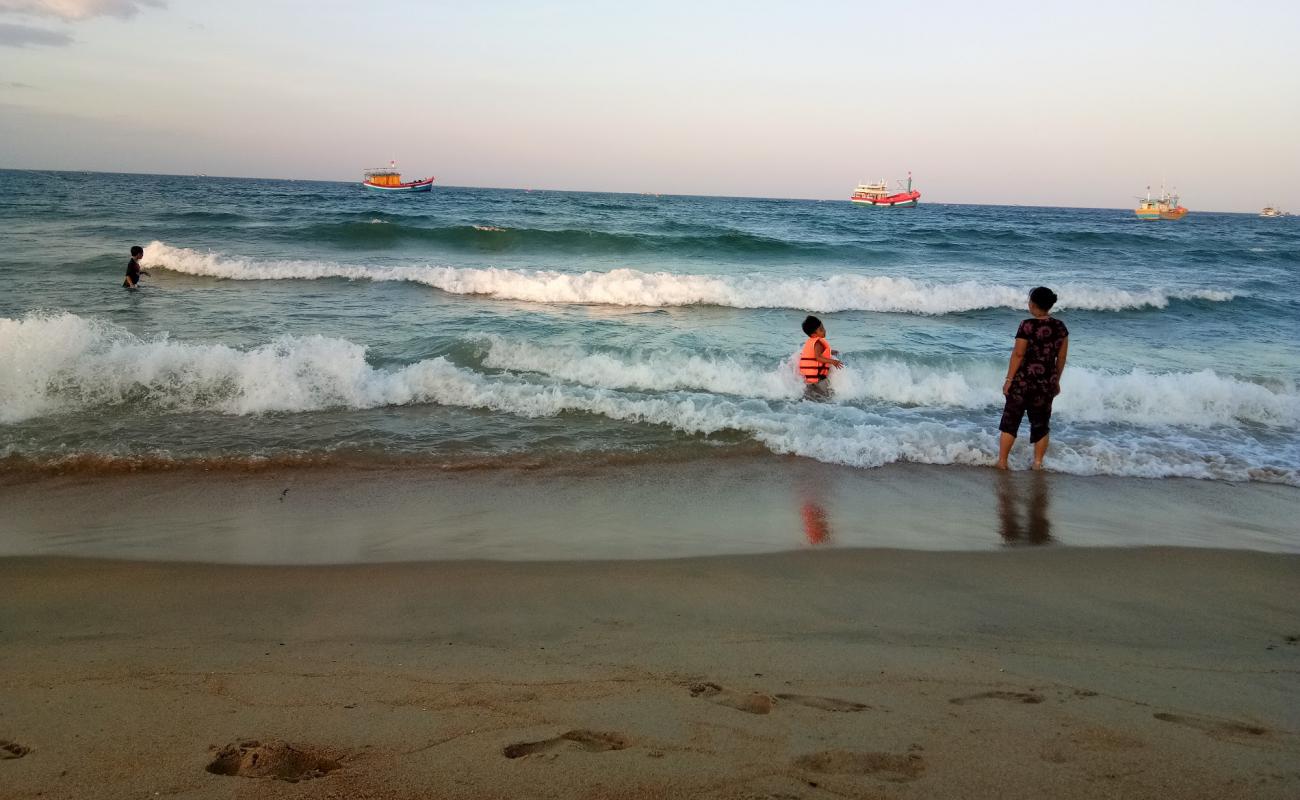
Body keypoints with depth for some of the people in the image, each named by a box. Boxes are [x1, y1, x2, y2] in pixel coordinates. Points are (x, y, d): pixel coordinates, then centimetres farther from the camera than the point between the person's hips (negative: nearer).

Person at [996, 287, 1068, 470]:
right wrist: (1056, 381, 18)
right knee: (1040, 423, 14)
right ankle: (1038, 463, 16)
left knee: (1011, 420, 7)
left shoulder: (1028, 326, -14)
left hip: (1023, 380, -4)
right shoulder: (1060, 327, 2)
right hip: (1047, 383, 4)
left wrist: (1009, 379, -5)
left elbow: (1018, 354, -12)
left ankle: (1002, 461, 9)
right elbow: (1061, 357, 8)